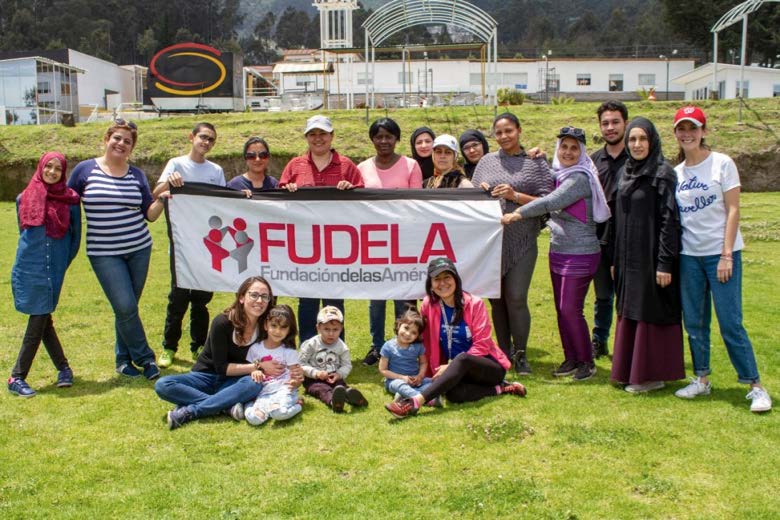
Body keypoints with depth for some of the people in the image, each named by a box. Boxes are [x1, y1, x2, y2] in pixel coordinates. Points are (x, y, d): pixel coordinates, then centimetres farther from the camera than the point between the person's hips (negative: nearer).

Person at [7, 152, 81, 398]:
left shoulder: (70, 200, 1)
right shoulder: (25, 198, 6)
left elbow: (75, 236, 9)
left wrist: (62, 262, 8)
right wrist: (34, 255, 14)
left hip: (54, 271, -1)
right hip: (28, 269, 2)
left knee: (39, 321, -2)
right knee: (42, 320, 3)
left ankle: (18, 377, 7)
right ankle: (63, 368, 16)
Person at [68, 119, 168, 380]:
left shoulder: (137, 175, 6)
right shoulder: (85, 170, -1)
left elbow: (149, 215, 6)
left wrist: (162, 199, -12)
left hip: (139, 249, 3)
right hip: (104, 253, -3)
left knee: (126, 308, 9)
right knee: (126, 307, -11)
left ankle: (124, 358, 26)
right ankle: (145, 358, 6)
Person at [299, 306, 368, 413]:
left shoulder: (342, 347, 2)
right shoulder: (310, 345, -6)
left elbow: (347, 365, 4)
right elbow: (301, 365, -7)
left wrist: (339, 374, -18)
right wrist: (316, 373, -21)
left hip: (334, 378, 3)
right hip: (313, 379, -3)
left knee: (342, 384, -29)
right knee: (323, 389, -33)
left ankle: (349, 393, -63)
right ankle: (332, 400, -67)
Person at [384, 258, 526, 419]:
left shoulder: (474, 304, -11)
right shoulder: (428, 305, -3)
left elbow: (481, 345, -13)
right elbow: (428, 342, 5)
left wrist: (451, 367, -20)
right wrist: (436, 373, 3)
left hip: (490, 367, -3)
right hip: (462, 372, 3)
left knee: (462, 358, -38)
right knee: (452, 393, -33)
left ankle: (415, 402, -46)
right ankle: (500, 388, -13)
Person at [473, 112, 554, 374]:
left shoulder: (535, 162, 4)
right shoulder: (487, 161, 12)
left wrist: (515, 195, -14)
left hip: (521, 240, -3)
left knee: (516, 297, -8)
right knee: (496, 297, 7)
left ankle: (520, 353, 7)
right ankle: (504, 351, 20)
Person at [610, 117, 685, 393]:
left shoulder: (663, 173, -10)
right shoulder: (626, 172, 11)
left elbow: (670, 220, -15)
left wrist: (664, 263, -19)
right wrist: (616, 260, 13)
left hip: (651, 257, -7)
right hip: (629, 259, 7)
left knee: (651, 314, 0)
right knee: (629, 314, 13)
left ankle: (653, 374, 11)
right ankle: (631, 370, 24)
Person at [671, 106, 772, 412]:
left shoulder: (722, 163, -4)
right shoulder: (676, 172, 9)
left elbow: (732, 210, -7)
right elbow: (673, 217, 11)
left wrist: (726, 255, -14)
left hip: (721, 253, -5)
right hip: (688, 255, 5)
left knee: (731, 323, -6)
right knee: (694, 323, 8)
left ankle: (755, 386, 5)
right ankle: (702, 379, 22)